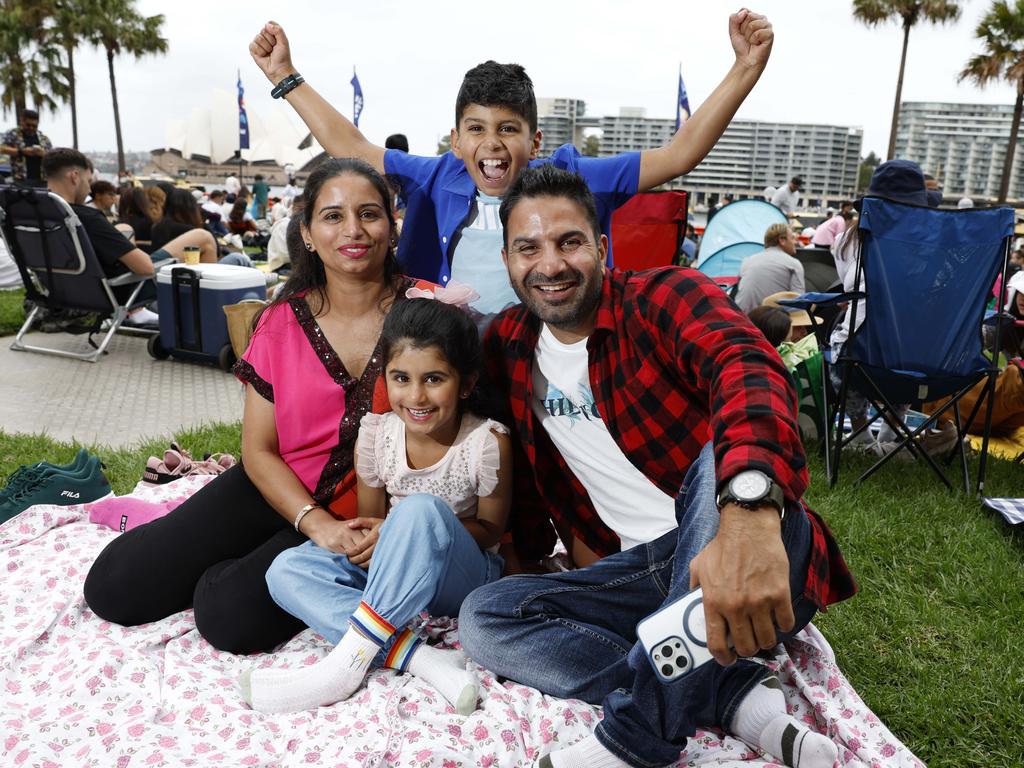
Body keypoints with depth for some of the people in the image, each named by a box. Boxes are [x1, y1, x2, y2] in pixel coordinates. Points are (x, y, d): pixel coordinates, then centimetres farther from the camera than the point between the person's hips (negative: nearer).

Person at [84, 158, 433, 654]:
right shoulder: (282, 323, -4)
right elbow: (259, 450, -2)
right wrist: (316, 523, -18)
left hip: (371, 515, -3)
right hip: (279, 491, 3)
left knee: (231, 616, -20)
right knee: (114, 586, -4)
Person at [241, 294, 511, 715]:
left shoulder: (487, 441, -19)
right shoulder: (376, 433, -8)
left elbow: (490, 530, -10)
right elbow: (370, 514, 5)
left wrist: (400, 530, -23)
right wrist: (365, 537, -22)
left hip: (462, 577, -5)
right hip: (391, 571, 5)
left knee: (422, 509, -35)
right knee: (286, 570, -16)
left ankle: (351, 657, -28)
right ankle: (420, 658, -30)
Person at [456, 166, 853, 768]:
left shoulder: (664, 297, -10)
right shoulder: (510, 346, 7)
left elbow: (748, 366, -32)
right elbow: (525, 465, 20)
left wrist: (748, 515, -51)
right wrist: (526, 553, 4)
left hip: (754, 559, -5)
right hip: (633, 572, 6)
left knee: (724, 456, -35)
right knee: (483, 617, -12)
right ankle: (738, 696, -18)